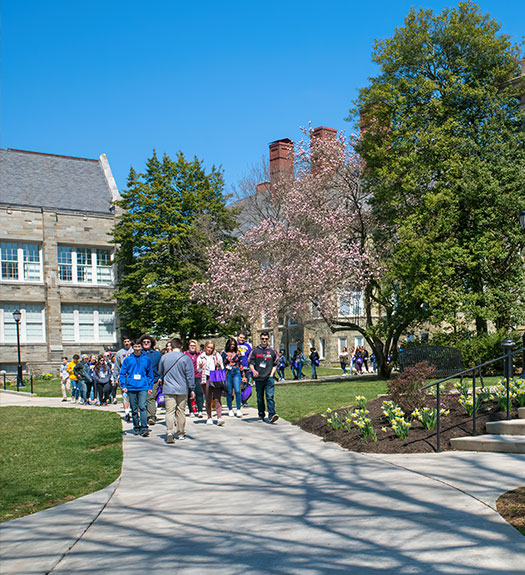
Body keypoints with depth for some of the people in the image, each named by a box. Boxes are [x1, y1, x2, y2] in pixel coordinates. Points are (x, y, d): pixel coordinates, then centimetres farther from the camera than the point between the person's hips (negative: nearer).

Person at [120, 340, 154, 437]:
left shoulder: (146, 359, 7)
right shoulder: (128, 359, 6)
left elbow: (150, 374, 13)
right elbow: (122, 373, 9)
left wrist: (150, 387, 8)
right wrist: (123, 386, -1)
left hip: (143, 388, -1)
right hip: (131, 388, 1)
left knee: (143, 407, -14)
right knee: (134, 409, 8)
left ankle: (144, 428, -17)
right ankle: (136, 428, 19)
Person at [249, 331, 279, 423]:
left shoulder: (272, 351, 8)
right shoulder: (255, 350, 6)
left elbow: (275, 364, 14)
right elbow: (251, 363, 6)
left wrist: (271, 374, 1)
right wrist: (253, 371, -13)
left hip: (269, 378, -1)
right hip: (258, 378, 1)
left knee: (270, 396, -13)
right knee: (260, 398, 9)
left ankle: (271, 415, -19)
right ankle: (261, 415, 22)